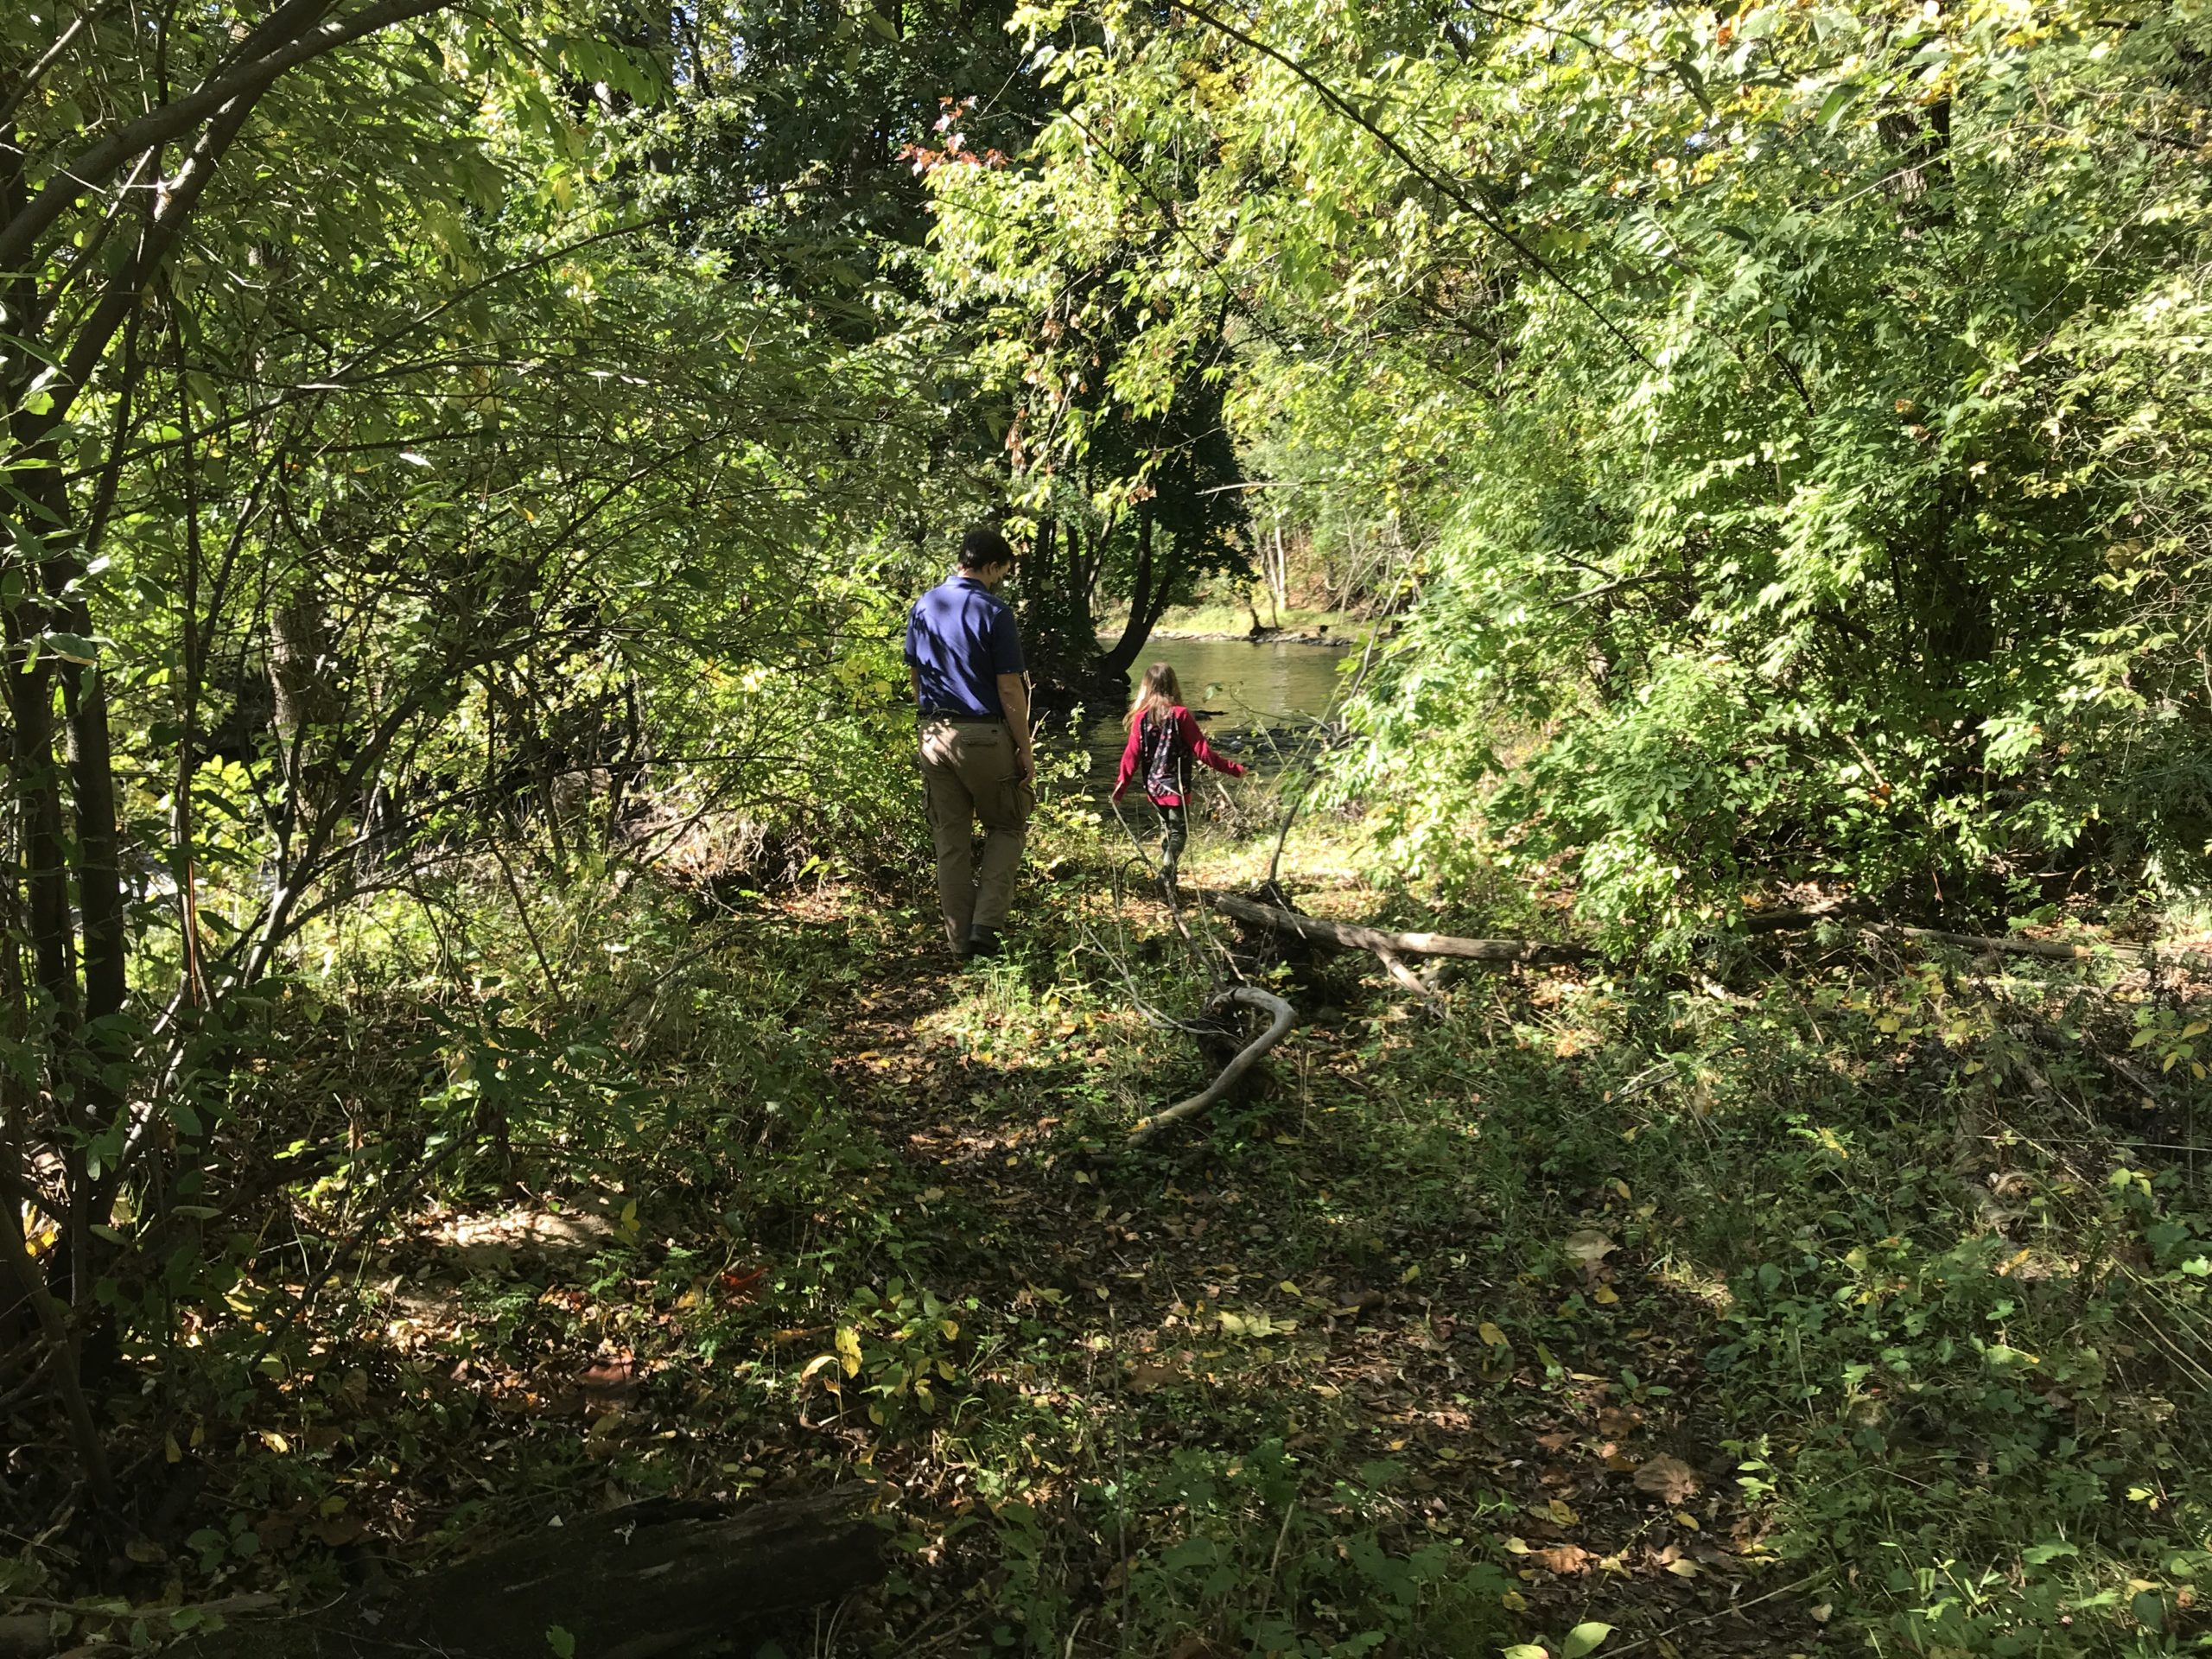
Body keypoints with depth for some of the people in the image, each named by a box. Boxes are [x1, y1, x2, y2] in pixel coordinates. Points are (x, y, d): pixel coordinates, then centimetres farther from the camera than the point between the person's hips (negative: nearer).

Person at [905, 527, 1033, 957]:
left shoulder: (923, 606, 6)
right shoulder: (993, 612, -13)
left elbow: (915, 675, 13)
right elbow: (1009, 690, -13)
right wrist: (1026, 751, -8)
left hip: (935, 733, 5)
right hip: (985, 736, -5)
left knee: (950, 838, 11)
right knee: (1007, 826, 13)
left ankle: (959, 938, 16)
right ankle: (986, 923, 0)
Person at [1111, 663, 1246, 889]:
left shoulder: (1141, 717, -4)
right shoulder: (1180, 714, -14)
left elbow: (1132, 754, -2)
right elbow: (1202, 751, -13)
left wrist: (1120, 787, 7)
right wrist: (1233, 769, -5)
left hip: (1153, 788, 5)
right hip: (1176, 787, -5)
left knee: (1166, 828, 21)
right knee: (1179, 831, 2)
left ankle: (1167, 877, 27)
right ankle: (1166, 875, -15)